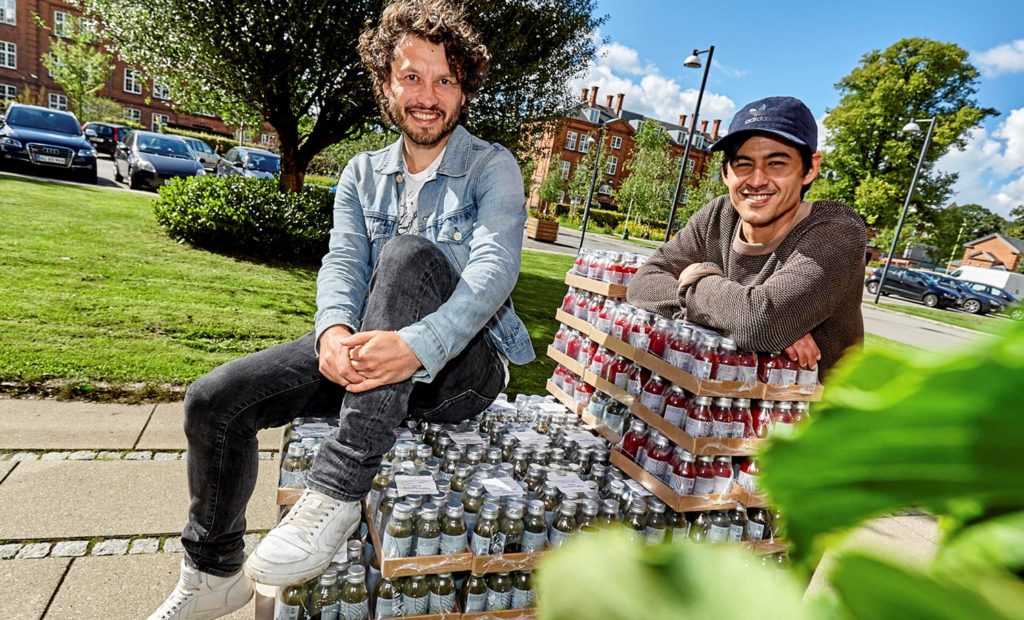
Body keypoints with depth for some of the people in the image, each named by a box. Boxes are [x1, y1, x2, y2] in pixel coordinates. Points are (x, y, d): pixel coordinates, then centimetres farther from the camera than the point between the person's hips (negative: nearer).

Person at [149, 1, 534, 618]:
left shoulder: (493, 168, -3)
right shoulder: (363, 174, 12)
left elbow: (495, 267, -20)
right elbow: (343, 263, -2)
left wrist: (417, 345, -37)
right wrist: (335, 330, -25)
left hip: (463, 364, -4)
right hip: (371, 353, 5)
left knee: (410, 254, -32)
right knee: (215, 399, -10)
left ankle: (337, 491, -32)